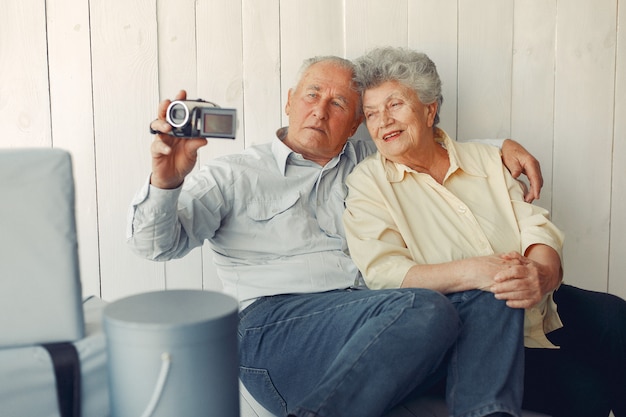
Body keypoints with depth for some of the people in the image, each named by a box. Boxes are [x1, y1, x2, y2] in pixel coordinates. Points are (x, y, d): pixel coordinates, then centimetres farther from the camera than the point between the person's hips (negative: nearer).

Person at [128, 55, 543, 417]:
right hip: (275, 321, -4)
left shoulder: (368, 164, 25)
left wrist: (503, 145, 17)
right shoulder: (234, 176, 12)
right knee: (427, 309, -31)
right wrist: (165, 182, -17)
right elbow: (157, 243, 4)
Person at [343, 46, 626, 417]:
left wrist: (541, 272, -20)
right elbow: (383, 272, -12)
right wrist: (472, 272, -26)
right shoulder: (367, 182, 2)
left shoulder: (486, 159, 14)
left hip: (540, 309, 5)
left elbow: (537, 226, 5)